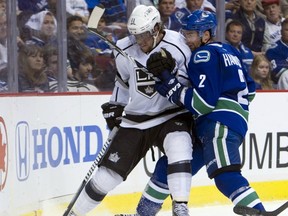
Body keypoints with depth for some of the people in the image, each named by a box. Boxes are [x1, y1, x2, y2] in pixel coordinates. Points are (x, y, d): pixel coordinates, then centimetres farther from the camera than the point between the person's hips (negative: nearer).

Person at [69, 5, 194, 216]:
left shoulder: (177, 47, -15)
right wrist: (115, 107, 9)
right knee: (109, 171, 2)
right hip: (135, 120, 3)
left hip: (171, 116, -3)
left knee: (178, 144, -35)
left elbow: (188, 87, -11)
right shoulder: (125, 50, -5)